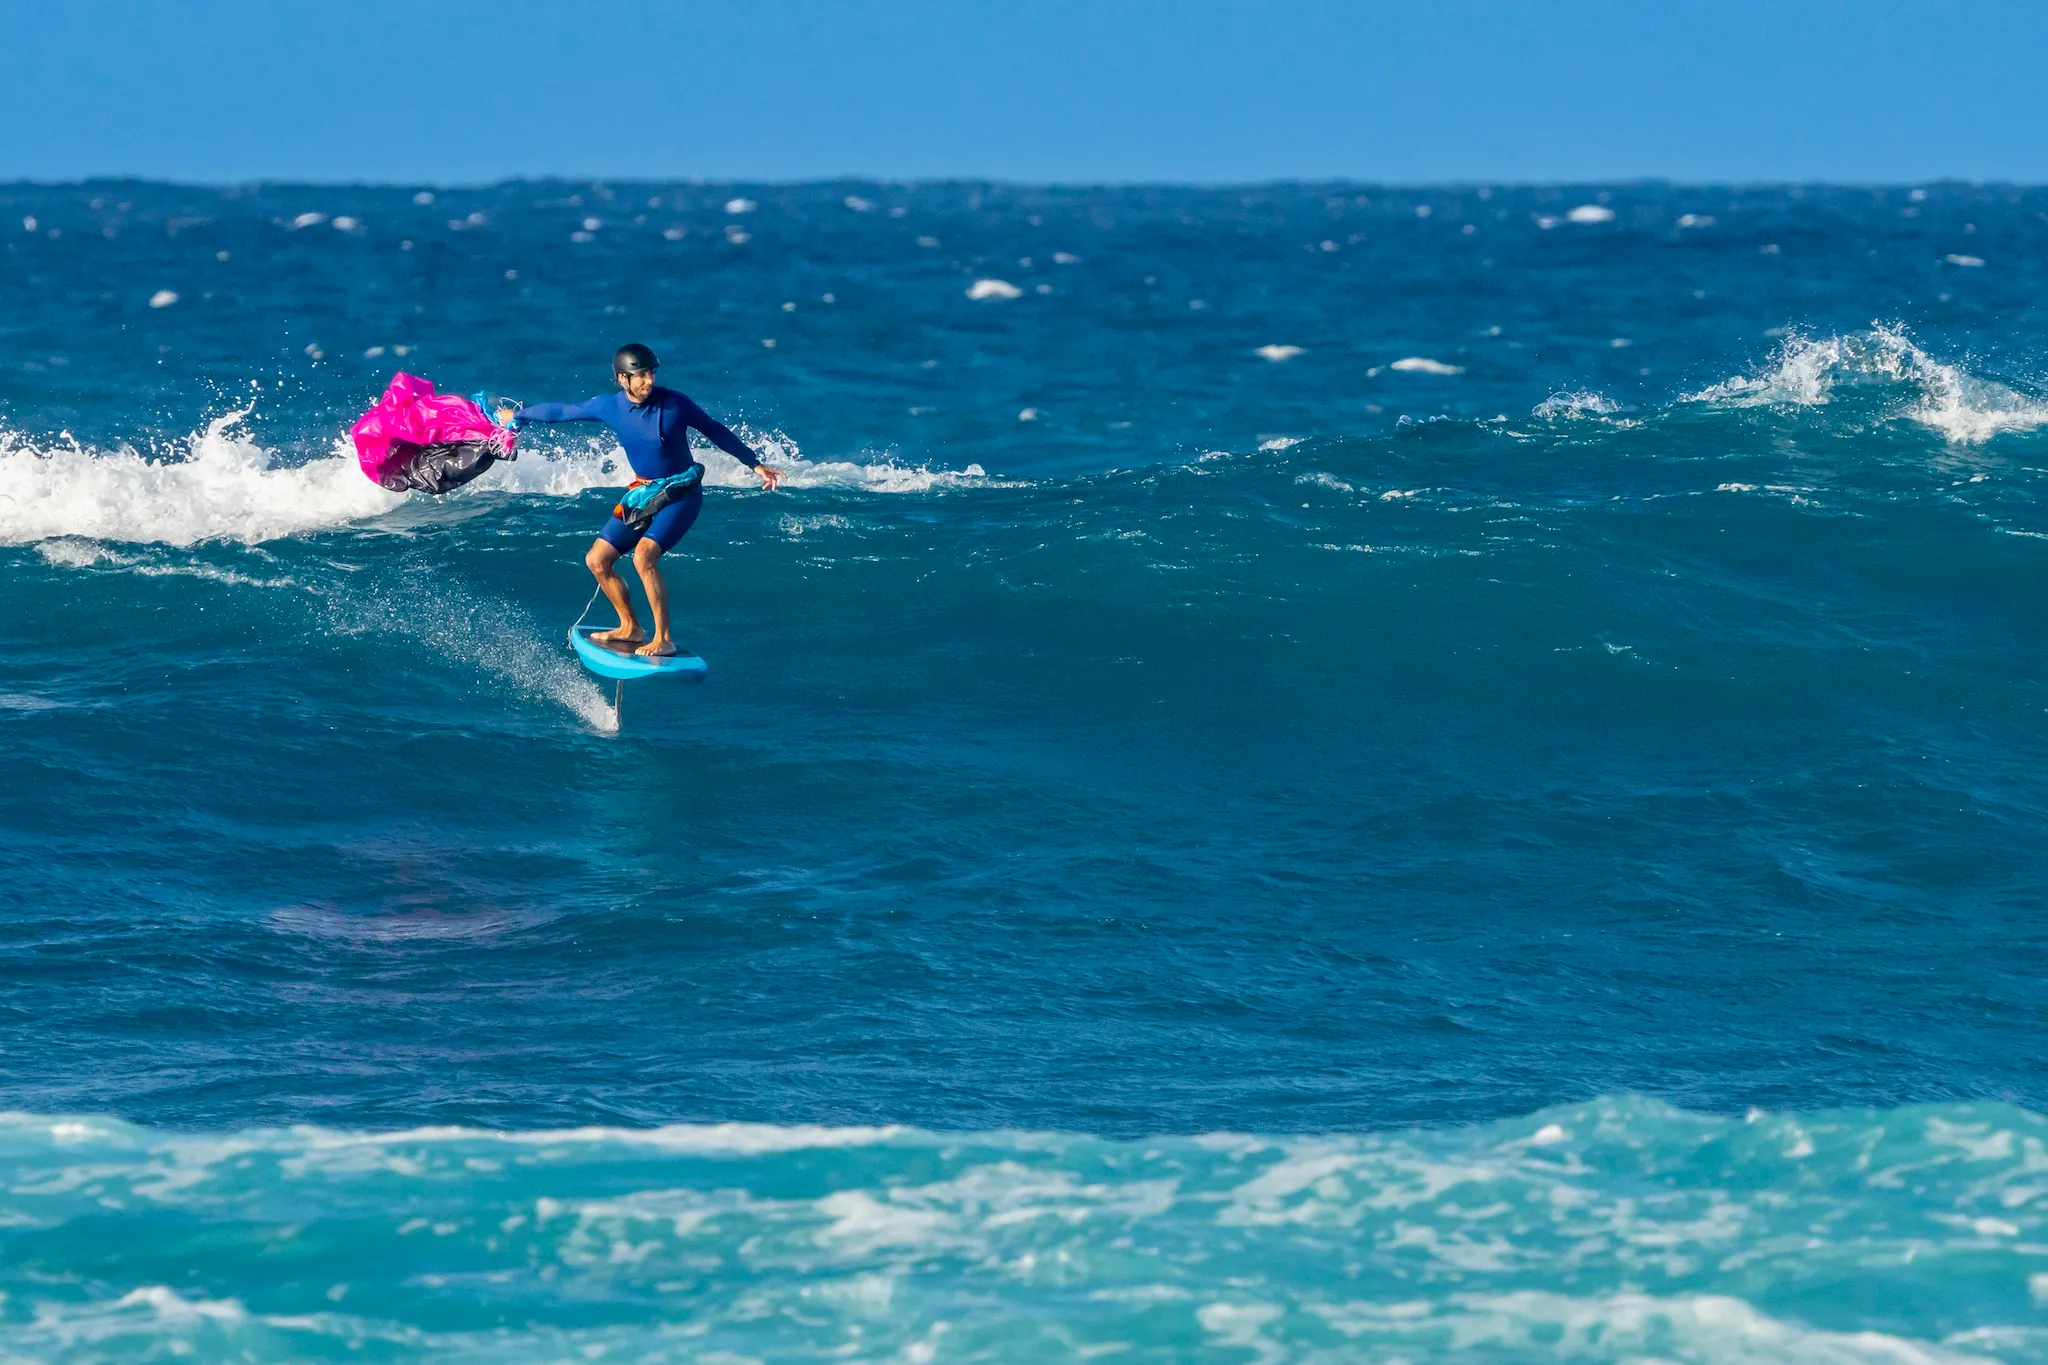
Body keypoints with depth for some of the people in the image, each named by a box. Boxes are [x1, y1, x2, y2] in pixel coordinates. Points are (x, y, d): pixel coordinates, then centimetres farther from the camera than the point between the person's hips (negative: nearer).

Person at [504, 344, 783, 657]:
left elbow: (716, 431, -3)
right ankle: (630, 628, 19)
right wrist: (518, 416, 19)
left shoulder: (674, 403, -16)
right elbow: (562, 411, 8)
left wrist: (755, 464, -1)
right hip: (642, 493, 6)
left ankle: (663, 640, -20)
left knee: (644, 555, -26)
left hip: (681, 494, -6)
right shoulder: (609, 407, -6)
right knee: (597, 560, 2)